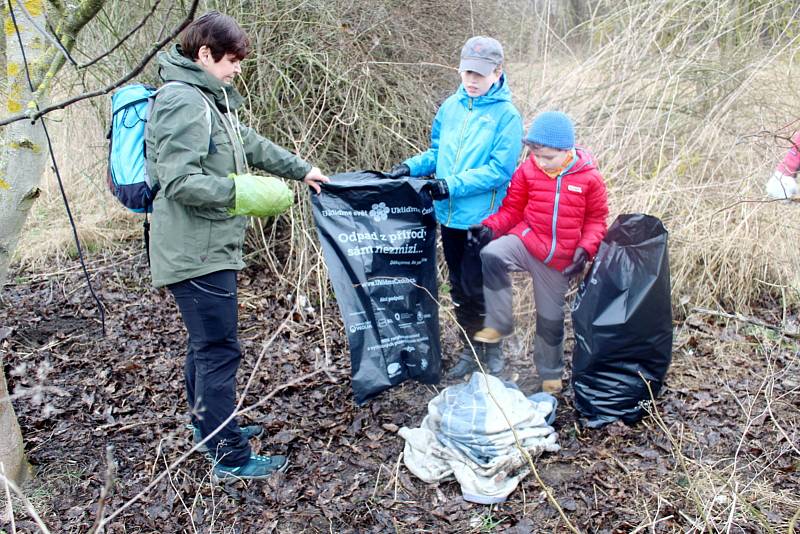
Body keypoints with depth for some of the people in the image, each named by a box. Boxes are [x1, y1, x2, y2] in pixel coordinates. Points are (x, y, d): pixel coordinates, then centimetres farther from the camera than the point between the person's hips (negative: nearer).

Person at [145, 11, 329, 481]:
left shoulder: (210, 98, 14)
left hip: (211, 249, 10)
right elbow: (178, 181, -24)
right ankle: (231, 457, 6)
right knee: (220, 349, -4)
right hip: (196, 253, -10)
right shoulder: (182, 100, -17)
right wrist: (241, 191, -26)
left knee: (207, 343, 21)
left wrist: (301, 169, 23)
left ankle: (208, 423, 37)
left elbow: (252, 144, 23)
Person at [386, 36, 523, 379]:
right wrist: (411, 167, -5)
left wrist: (452, 185, -23)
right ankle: (469, 350, 33)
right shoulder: (451, 106, 5)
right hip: (449, 215, 6)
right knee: (458, 286, 15)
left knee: (475, 287, 0)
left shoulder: (506, 115, -11)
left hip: (481, 219, -6)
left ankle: (492, 350, 25)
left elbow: (499, 170, -17)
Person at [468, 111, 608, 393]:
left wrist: (585, 249, -14)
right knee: (491, 254, -33)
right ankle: (499, 324, -18)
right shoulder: (527, 171, -5)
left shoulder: (589, 178, -6)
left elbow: (596, 220, 3)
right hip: (526, 241, 0)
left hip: (560, 259, 0)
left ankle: (550, 373, 37)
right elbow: (512, 210, 3)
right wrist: (489, 227, -16)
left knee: (551, 317, 11)